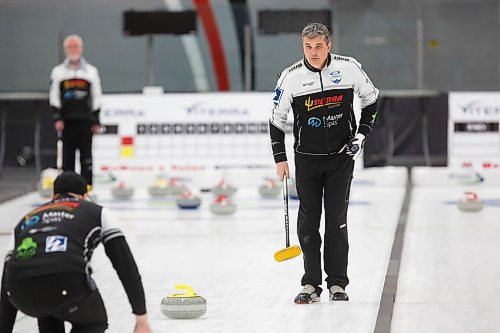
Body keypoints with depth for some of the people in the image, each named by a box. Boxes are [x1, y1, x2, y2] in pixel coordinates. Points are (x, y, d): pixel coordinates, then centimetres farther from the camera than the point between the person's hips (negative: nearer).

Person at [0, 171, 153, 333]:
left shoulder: (27, 219, 35)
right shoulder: (97, 212, 27)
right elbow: (125, 264, 17)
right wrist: (141, 318, 19)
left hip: (22, 294, 4)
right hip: (67, 282, -4)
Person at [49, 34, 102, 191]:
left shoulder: (91, 71, 10)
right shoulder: (58, 72, 8)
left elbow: (96, 97, 9)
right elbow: (54, 97, 4)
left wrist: (96, 120, 3)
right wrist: (57, 117, -7)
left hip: (85, 119, 0)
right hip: (67, 119, 0)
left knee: (86, 154, -3)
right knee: (67, 154, 1)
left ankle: (87, 186, 1)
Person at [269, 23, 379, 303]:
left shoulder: (349, 68, -8)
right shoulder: (291, 77, -9)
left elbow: (371, 99, 8)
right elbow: (277, 118, 1)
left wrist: (362, 134, 0)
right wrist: (280, 158, -2)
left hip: (341, 156, 0)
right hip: (307, 158, 0)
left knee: (337, 220, 0)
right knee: (308, 221, 1)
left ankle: (338, 284, 7)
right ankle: (311, 285, 8)